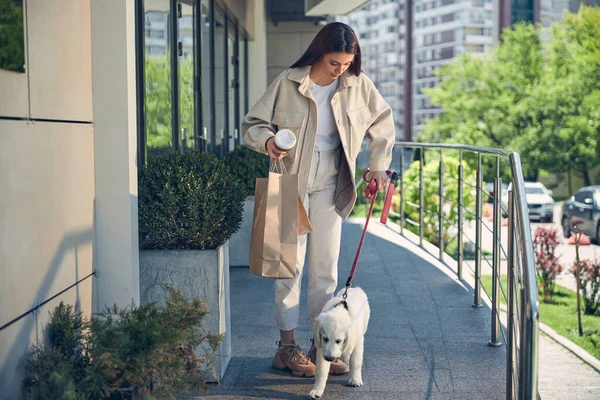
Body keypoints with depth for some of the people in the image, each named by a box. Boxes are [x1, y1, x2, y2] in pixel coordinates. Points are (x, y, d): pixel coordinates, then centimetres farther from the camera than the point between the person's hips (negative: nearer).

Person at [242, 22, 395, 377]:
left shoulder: (358, 85, -5)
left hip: (330, 185, 3)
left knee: (326, 265, 5)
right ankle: (287, 345, 8)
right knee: (291, 263, -2)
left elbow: (383, 123, 12)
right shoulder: (288, 83, -13)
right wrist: (268, 141, -27)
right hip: (292, 182, -3)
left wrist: (379, 165, 8)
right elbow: (253, 124, -6)